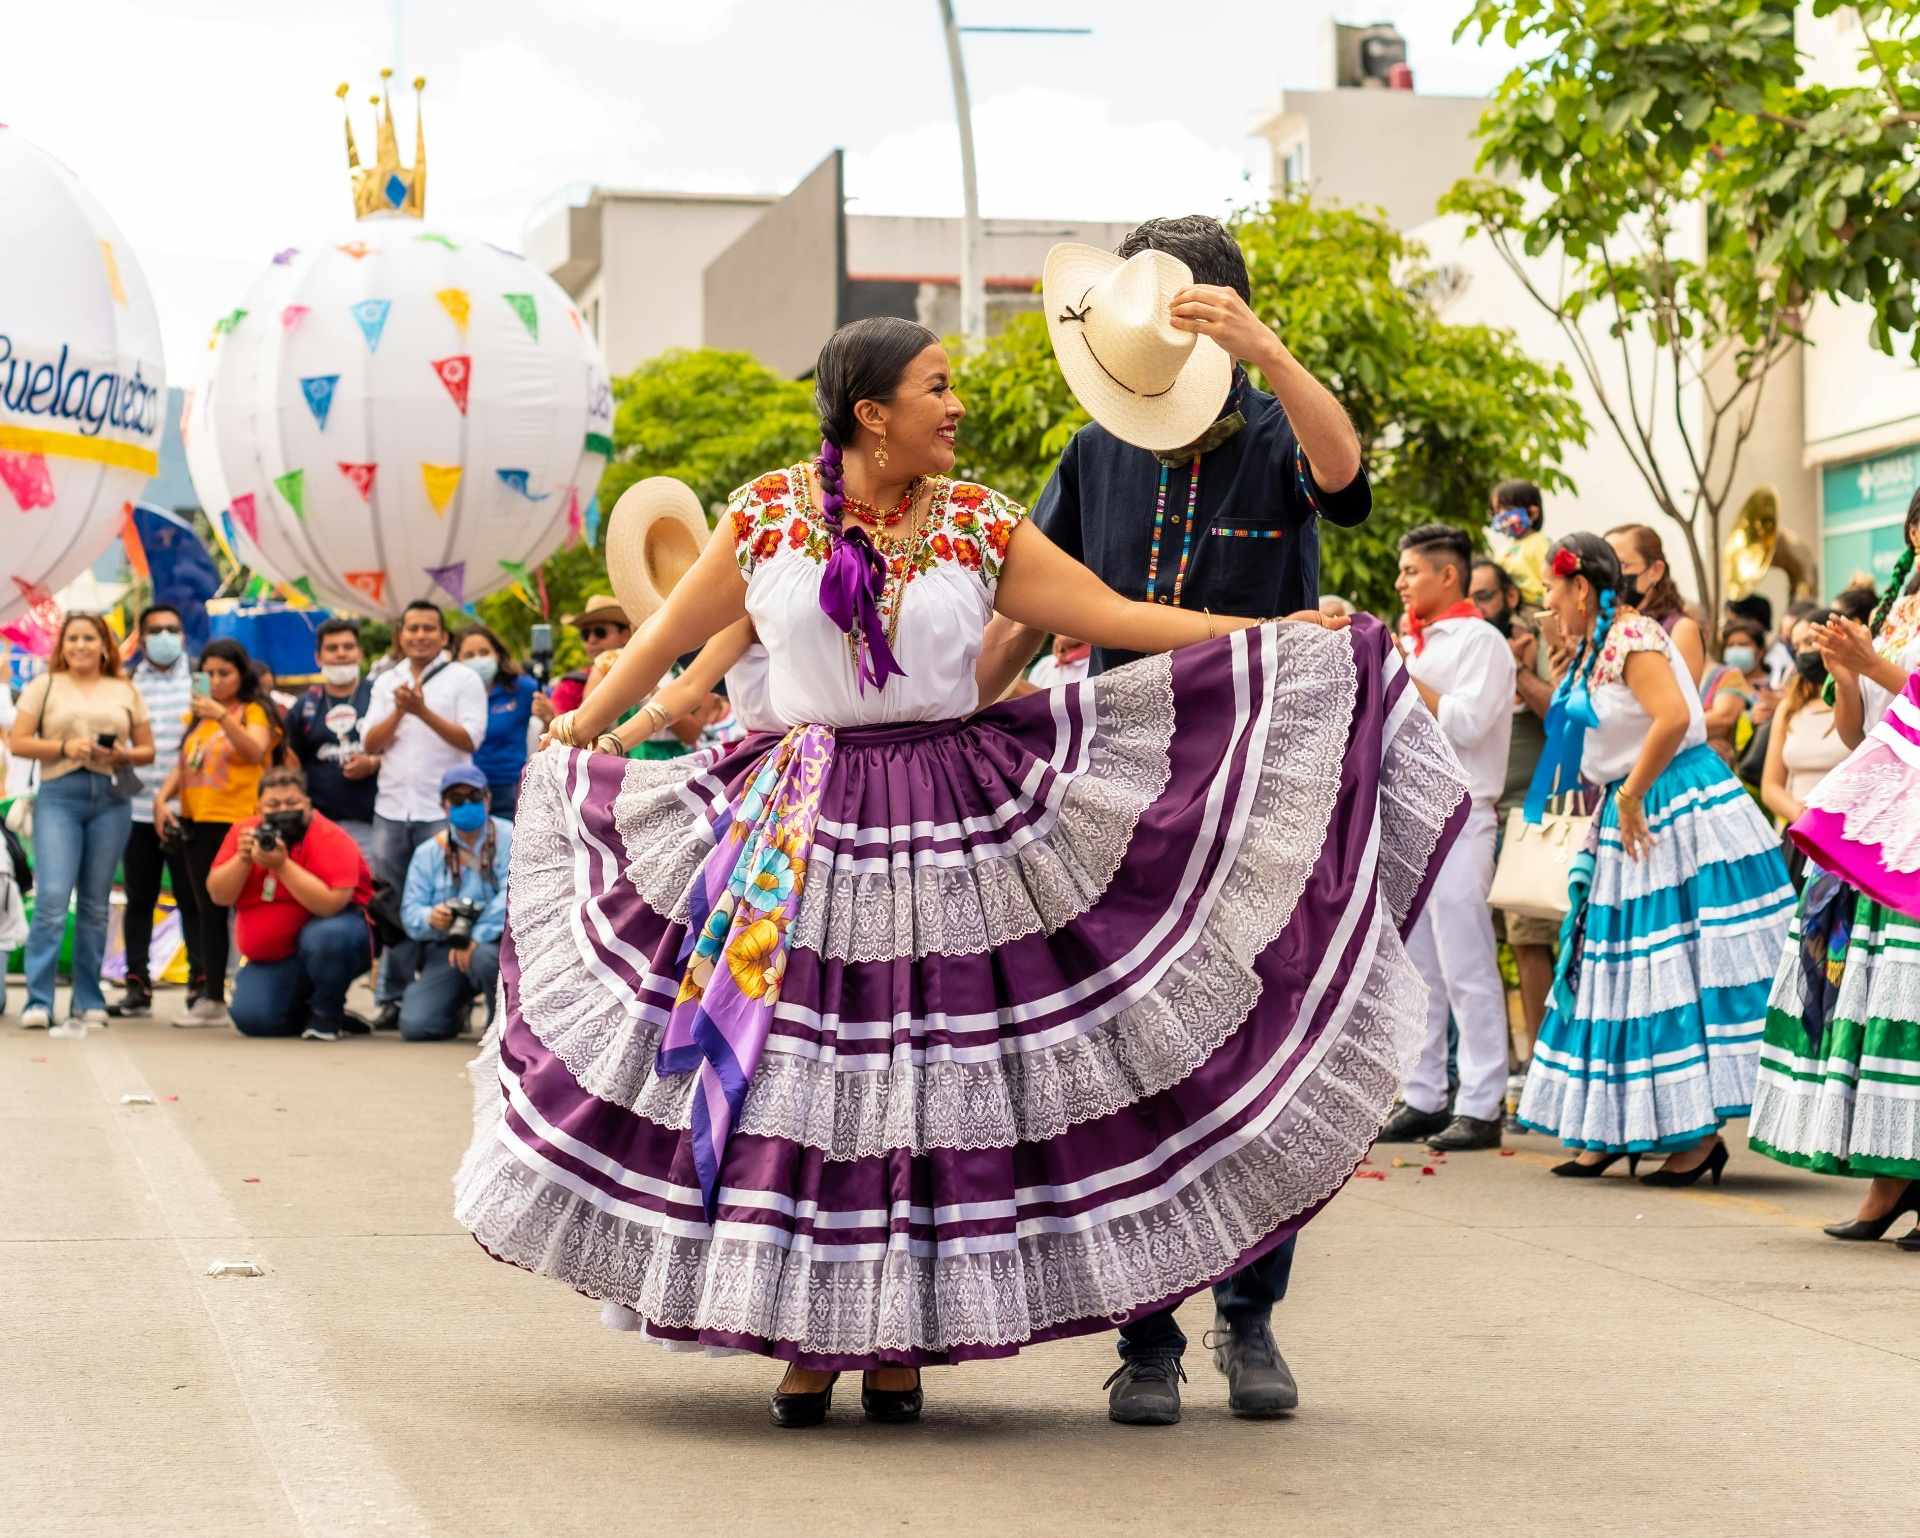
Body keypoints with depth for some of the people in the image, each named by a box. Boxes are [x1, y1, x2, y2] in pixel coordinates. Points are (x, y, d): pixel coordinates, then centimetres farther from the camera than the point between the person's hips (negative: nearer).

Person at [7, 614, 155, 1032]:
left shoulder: (126, 692, 15)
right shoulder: (44, 686, 9)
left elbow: (147, 749, 16)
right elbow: (18, 742, 3)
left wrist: (124, 755, -6)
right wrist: (64, 747, -11)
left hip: (112, 797, 2)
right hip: (59, 796, -2)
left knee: (95, 904, 5)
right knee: (52, 897, -14)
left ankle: (88, 1002, 12)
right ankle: (38, 1003, -14)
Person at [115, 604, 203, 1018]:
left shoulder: (199, 679, 6)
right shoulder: (128, 683, 12)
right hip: (138, 808, 2)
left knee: (193, 898, 0)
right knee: (139, 900, 5)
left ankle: (202, 982, 6)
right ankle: (137, 986, 10)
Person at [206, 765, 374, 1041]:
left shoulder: (330, 838, -19)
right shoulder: (244, 832, -2)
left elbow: (331, 904, -33)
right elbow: (219, 895, -6)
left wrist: (282, 865, -35)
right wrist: (243, 859, -22)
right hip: (270, 957, 5)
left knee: (324, 936, -39)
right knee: (249, 1018, -16)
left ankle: (328, 1013, -11)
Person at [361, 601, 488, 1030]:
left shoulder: (464, 680, 4)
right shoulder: (386, 682, 16)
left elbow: (470, 739, -7)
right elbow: (371, 743, 8)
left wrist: (423, 712, -15)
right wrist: (398, 711, -7)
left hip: (443, 810, -4)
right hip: (392, 807, 4)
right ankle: (391, 998, 9)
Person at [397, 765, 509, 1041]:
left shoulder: (508, 838, 0)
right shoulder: (428, 853, 11)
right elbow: (410, 911, 3)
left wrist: (477, 937, -29)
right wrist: (430, 918, -23)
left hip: (496, 943, -3)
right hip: (445, 947, 3)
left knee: (485, 958, -41)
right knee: (415, 1026, -17)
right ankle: (456, 1015, 22)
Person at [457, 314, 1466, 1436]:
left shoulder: (979, 526, 2)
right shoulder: (768, 515, 0)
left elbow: (1119, 617, 1)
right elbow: (672, 636, 11)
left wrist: (1275, 634, -5)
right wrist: (571, 742, 20)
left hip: (953, 828, 1)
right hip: (802, 826, -1)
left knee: (929, 1077, 1)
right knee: (790, 1074, -1)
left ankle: (899, 1342, 11)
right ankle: (806, 1335, 11)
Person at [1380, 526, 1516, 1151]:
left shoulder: (1480, 641, -5)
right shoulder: (1416, 642, 20)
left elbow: (1464, 724, -17)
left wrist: (1401, 671, -13)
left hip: (1458, 818, -8)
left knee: (1465, 969, -9)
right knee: (1416, 970, 9)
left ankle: (1480, 1107, -8)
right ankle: (1422, 1100, 13)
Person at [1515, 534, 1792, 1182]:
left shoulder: (1631, 636, -15)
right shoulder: (1592, 647, 14)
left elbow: (1673, 717, -27)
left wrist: (1629, 797, -19)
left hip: (1679, 812, -10)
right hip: (1629, 818, 10)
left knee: (1678, 972, -8)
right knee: (1624, 973, 10)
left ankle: (1701, 1132, -5)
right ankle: (1609, 1128, 15)